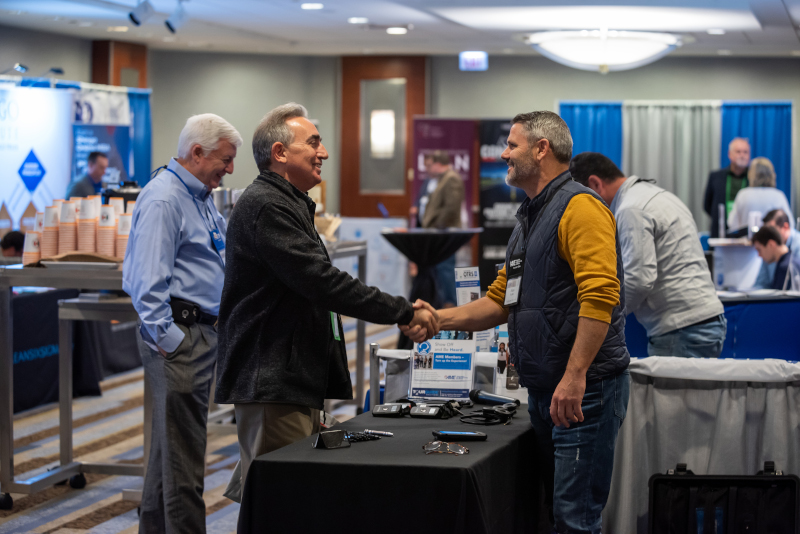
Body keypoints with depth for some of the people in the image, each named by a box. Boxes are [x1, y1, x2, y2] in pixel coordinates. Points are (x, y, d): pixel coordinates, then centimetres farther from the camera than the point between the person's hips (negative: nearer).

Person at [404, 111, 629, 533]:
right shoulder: (530, 218, 20)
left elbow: (600, 296, -24)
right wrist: (438, 319, 12)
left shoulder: (579, 207, -12)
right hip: (544, 389, 10)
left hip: (585, 390, -10)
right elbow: (500, 301, 24)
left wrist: (574, 377, -28)